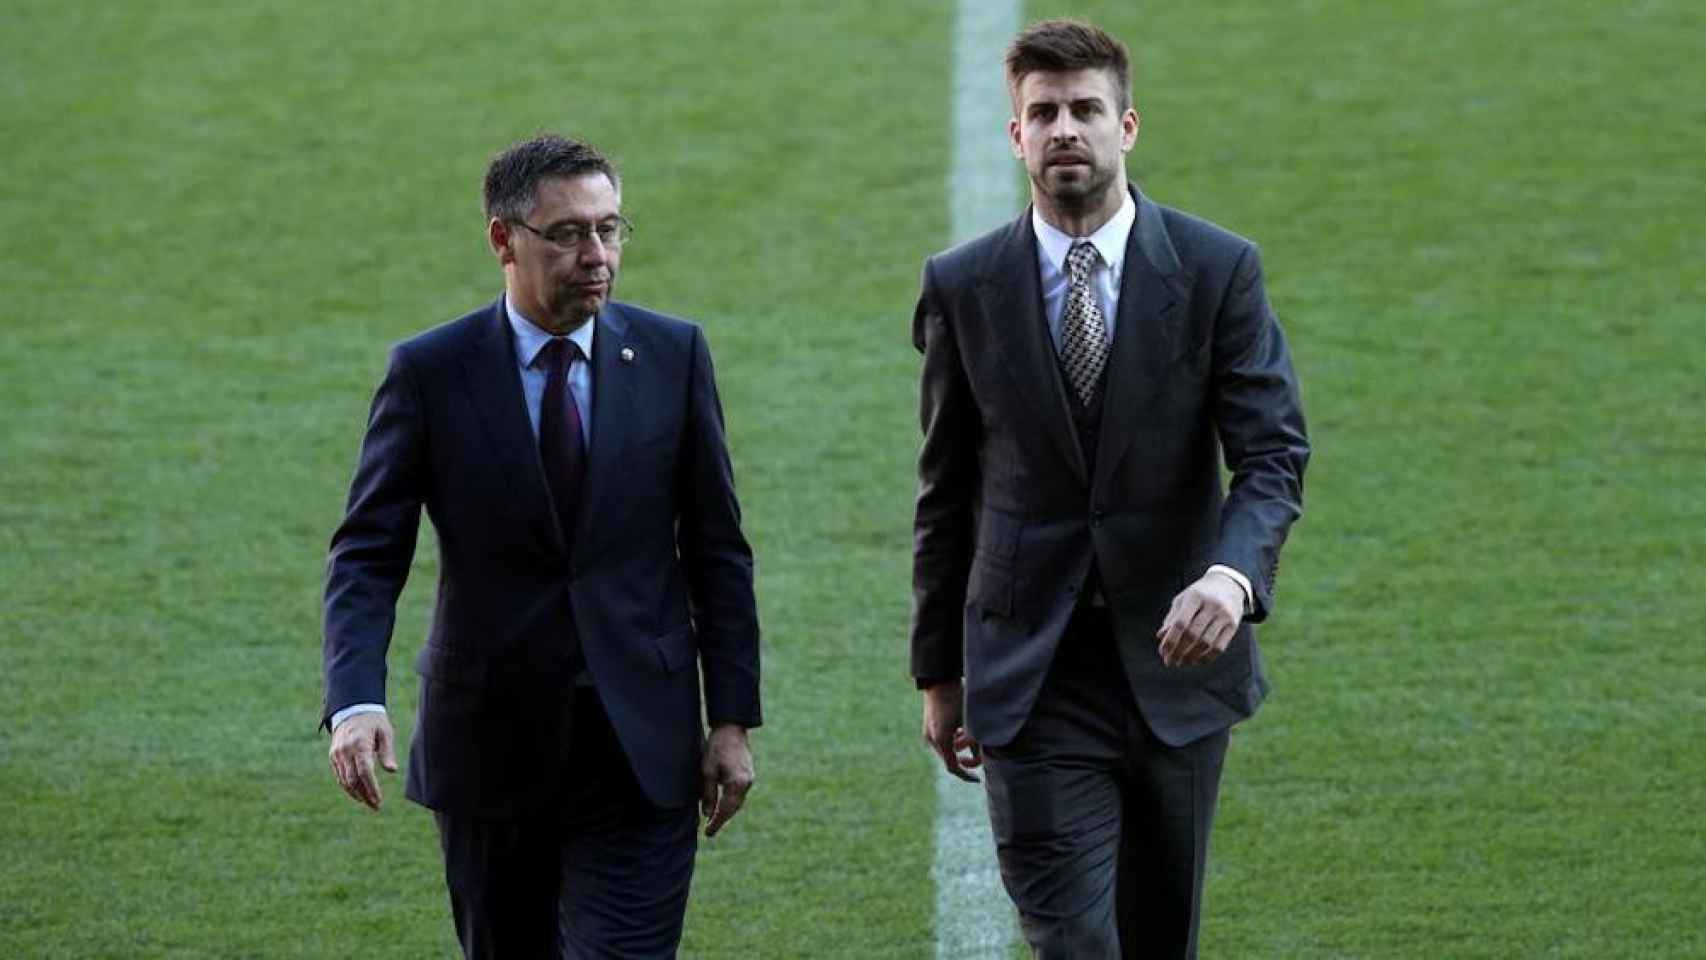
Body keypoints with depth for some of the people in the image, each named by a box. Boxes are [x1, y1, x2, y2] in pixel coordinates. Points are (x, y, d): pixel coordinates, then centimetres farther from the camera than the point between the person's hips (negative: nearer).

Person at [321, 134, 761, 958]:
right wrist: (355, 703, -23)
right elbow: (366, 556, -7)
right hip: (491, 748, 0)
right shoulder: (429, 372, -5)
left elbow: (717, 549, 5)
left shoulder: (671, 355, 0)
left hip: (639, 752, 0)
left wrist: (732, 718, 1)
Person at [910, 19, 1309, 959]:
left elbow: (1274, 453, -10)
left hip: (1175, 659, 1)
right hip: (1032, 674, -1)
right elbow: (946, 491, 8)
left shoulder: (1217, 270, -4)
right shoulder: (962, 285, 0)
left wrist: (1233, 574, -31)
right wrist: (938, 671, 10)